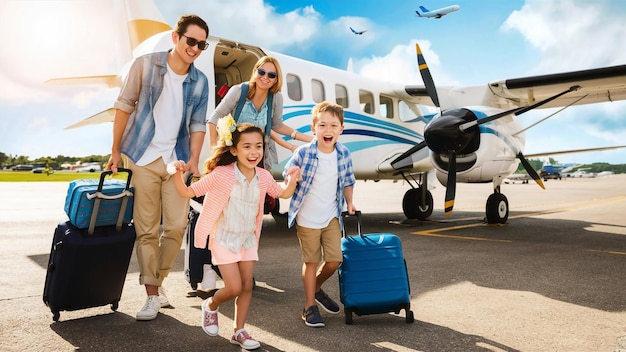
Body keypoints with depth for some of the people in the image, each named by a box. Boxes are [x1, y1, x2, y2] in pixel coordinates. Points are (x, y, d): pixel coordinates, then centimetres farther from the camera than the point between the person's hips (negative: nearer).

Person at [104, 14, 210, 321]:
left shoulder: (200, 81, 4)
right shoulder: (145, 65, -4)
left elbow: (198, 124, 7)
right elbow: (124, 106, -1)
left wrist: (194, 159, -6)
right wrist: (116, 150, -1)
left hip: (177, 161, 3)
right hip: (142, 158, -2)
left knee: (176, 227, 1)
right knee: (146, 229, 1)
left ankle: (157, 280, 23)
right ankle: (152, 294, 10)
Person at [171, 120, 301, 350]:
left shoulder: (264, 177, -6)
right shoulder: (221, 175, -21)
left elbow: (284, 194, 12)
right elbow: (187, 193, -15)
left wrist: (292, 180, -8)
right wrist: (178, 174, -34)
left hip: (248, 238, 5)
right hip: (224, 239, -5)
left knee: (247, 286, 8)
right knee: (234, 288, -7)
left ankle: (239, 331, 25)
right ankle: (211, 306, 26)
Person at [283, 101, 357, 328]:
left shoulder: (344, 154, -5)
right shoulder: (303, 153, -17)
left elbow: (348, 181, 10)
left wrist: (349, 203, 8)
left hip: (331, 216, 4)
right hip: (307, 219, -3)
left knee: (334, 260, 7)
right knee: (311, 262, 8)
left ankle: (316, 288, 37)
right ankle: (310, 306, 25)